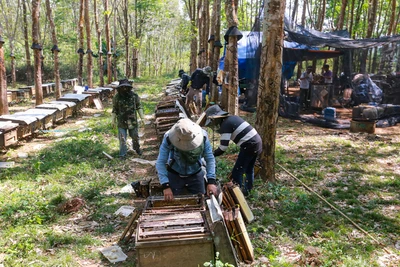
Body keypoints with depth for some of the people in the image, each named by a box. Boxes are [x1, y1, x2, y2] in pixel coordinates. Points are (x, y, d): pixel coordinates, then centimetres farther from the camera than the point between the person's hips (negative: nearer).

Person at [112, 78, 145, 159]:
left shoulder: (134, 95, -5)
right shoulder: (117, 97, -5)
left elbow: (139, 107, 2)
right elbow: (114, 110, 2)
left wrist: (142, 117, -2)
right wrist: (113, 121, 2)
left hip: (132, 121, 1)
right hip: (121, 122, -1)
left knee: (135, 137, 16)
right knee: (122, 139, 1)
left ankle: (137, 148, 42)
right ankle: (123, 154, 15)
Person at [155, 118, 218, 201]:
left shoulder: (202, 136, -23)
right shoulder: (168, 138, -28)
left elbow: (210, 159, -17)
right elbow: (160, 162, -25)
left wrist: (211, 181, -28)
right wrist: (165, 186, -34)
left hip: (196, 175, 1)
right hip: (174, 175, -1)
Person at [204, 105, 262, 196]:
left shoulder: (225, 125, -14)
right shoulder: (232, 118, 12)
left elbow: (223, 148, -16)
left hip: (250, 146, -10)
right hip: (257, 142, 10)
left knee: (237, 172, -1)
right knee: (249, 170, 23)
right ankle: (246, 190, 37)